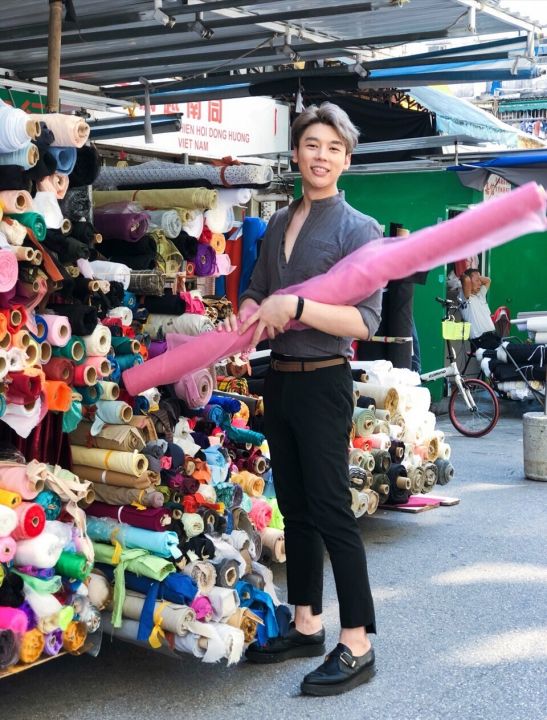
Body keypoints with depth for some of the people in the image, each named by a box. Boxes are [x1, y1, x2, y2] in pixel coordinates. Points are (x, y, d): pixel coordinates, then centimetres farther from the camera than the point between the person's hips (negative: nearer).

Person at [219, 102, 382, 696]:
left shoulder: (358, 229, -9)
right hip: (279, 379, 7)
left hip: (322, 384, -7)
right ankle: (306, 626, 26)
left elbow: (365, 321, -16)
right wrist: (246, 316, -6)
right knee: (295, 508, 14)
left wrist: (296, 307, -26)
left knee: (331, 511, -5)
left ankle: (357, 646, 5)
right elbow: (255, 292, 16)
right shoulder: (278, 224, 12)